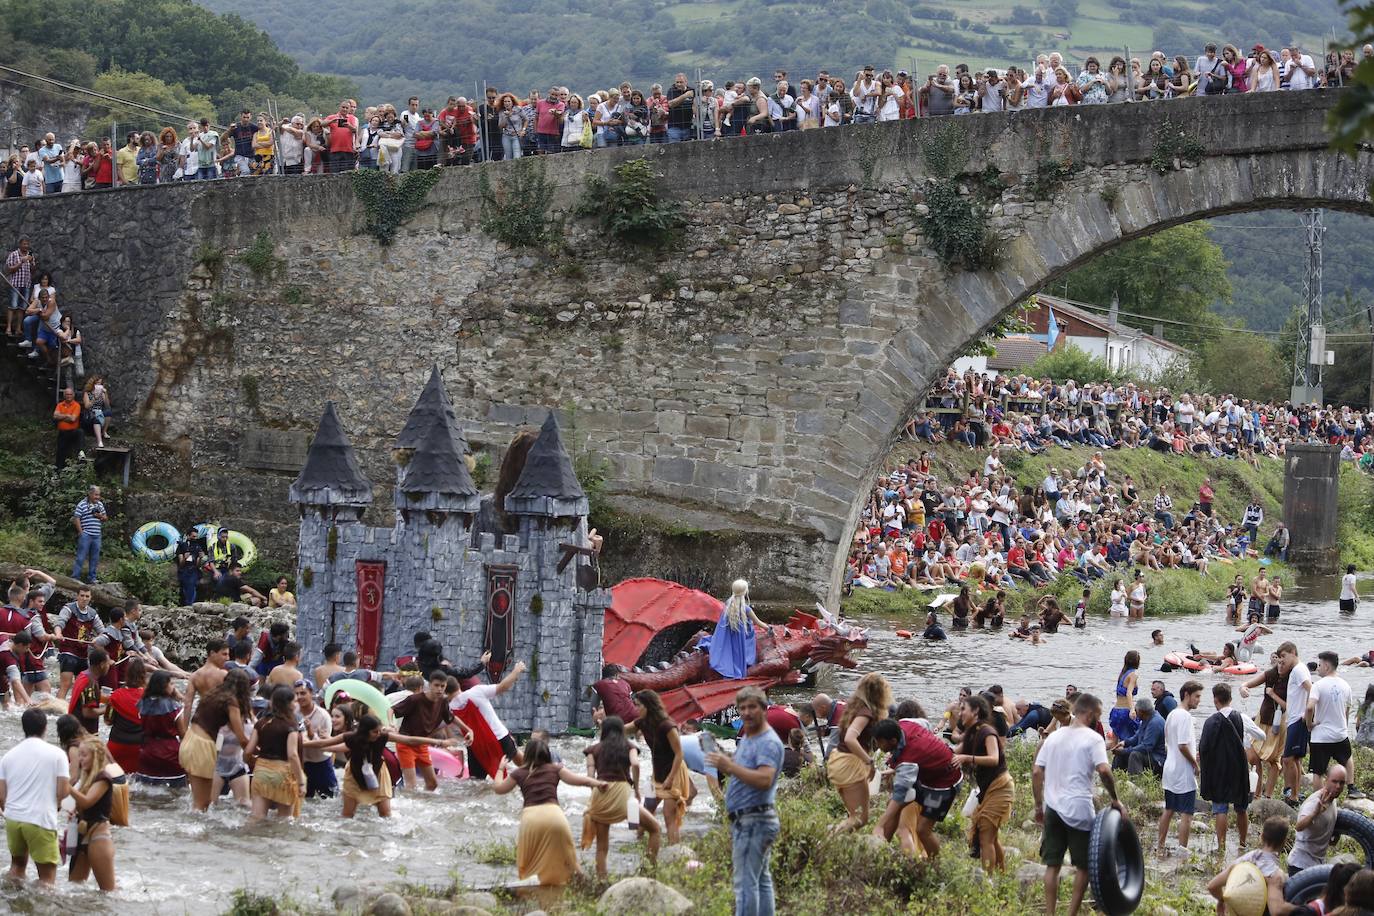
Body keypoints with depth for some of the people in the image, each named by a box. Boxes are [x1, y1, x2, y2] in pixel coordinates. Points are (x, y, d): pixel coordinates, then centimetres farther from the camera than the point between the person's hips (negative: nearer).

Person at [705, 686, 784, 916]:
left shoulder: (768, 742, -15)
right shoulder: (745, 738, 17)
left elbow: (764, 780, -28)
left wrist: (730, 766, -27)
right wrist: (722, 762, 10)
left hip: (753, 821, -11)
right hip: (747, 819, 11)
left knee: (746, 883, -11)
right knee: (761, 880, 13)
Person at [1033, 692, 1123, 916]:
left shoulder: (1054, 736, 12)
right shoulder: (1092, 738, -7)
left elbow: (1036, 773, 10)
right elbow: (1103, 770, -20)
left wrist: (1038, 805, 16)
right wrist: (1115, 800, -9)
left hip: (1053, 808, 5)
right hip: (1079, 810, -5)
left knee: (1052, 864, 9)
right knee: (1083, 865, 7)